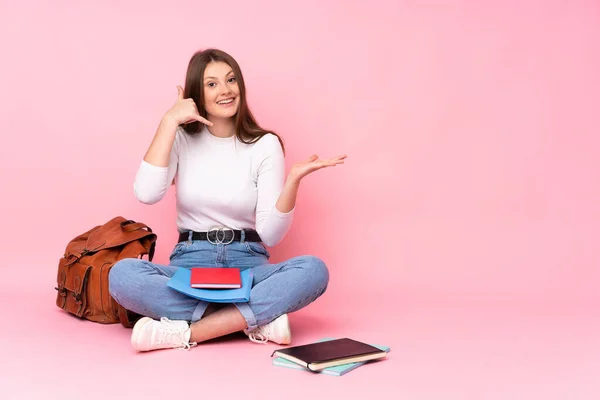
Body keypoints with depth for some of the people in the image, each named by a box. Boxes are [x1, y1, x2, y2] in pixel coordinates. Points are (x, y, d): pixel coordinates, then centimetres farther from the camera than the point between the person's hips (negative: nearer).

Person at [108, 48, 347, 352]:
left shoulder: (265, 144, 1)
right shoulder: (182, 139, 4)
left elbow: (270, 235, -7)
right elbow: (146, 194, -17)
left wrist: (293, 179, -21)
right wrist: (169, 121, -13)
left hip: (248, 265, 0)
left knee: (314, 270, -30)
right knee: (122, 274, -30)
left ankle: (184, 332, -30)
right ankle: (258, 319, -25)